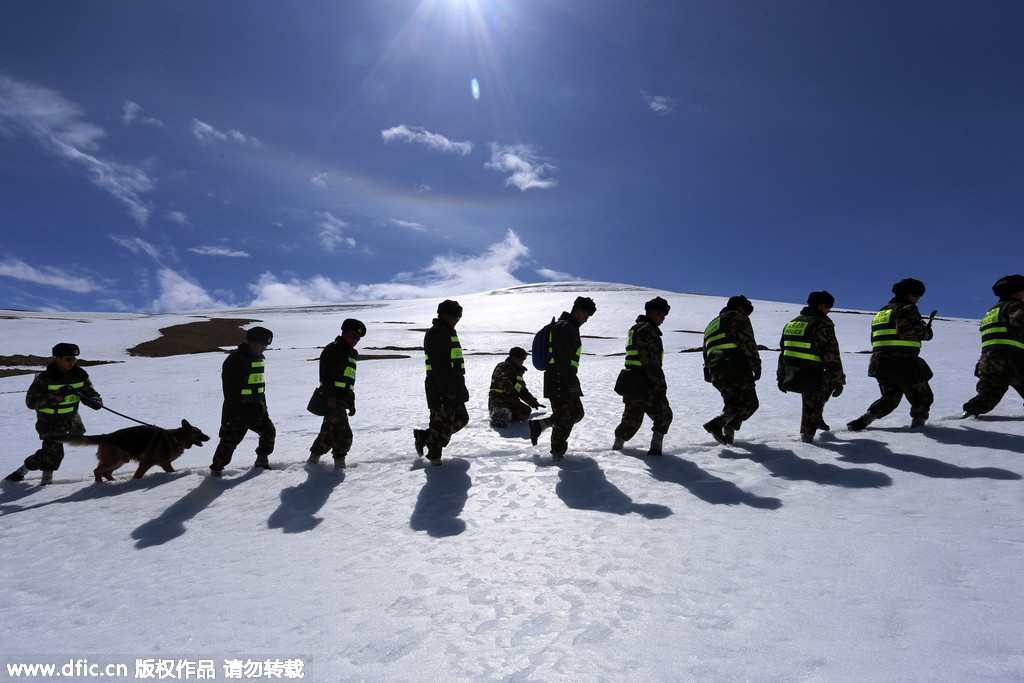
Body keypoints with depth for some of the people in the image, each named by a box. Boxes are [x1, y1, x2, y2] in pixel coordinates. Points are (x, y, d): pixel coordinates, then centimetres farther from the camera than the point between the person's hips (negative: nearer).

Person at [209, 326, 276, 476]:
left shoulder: (258, 359, 12)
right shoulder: (235, 359, -15)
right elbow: (230, 389, -18)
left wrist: (263, 407, 21)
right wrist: (231, 412, -20)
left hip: (256, 409, 8)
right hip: (237, 411, -8)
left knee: (269, 430, 10)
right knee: (230, 440, -2)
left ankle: (262, 461, 26)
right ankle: (216, 469, 15)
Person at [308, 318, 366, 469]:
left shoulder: (350, 353, 24)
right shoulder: (333, 349, -5)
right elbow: (326, 374, -15)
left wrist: (351, 403, 25)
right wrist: (330, 396, -22)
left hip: (342, 399, 9)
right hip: (333, 399, -9)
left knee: (329, 431, 15)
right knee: (343, 433, -12)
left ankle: (314, 458, 26)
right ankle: (339, 462, -2)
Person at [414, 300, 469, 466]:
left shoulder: (449, 333, 20)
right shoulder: (435, 334, -14)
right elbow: (438, 365, -22)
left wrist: (457, 388, 24)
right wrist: (449, 389, -23)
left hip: (453, 388, 10)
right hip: (441, 390, -10)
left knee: (461, 418, 17)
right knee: (443, 423, -2)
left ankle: (424, 436, 21)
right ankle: (434, 457, 15)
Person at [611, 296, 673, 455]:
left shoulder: (634, 329, 20)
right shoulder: (647, 330, -13)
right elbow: (651, 362, -20)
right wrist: (660, 386, -18)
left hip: (631, 384, 9)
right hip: (646, 387, -9)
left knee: (631, 418, 18)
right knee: (664, 416, 4)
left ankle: (617, 445, 21)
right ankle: (655, 449, 0)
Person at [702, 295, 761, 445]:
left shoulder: (711, 326, 31)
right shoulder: (738, 317, 8)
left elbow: (706, 355, 27)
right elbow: (747, 342, -7)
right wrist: (756, 366, -8)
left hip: (716, 375, 7)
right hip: (736, 370, -7)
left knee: (732, 403, 20)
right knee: (750, 403, -1)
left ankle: (727, 436, 5)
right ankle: (717, 424, -19)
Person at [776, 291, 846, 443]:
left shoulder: (791, 323, 12)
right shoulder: (822, 324, -11)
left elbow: (783, 351, 17)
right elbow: (831, 356, -13)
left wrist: (781, 377, 22)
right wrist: (838, 382, -7)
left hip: (790, 377, 8)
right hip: (810, 379, -8)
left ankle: (816, 419, 32)